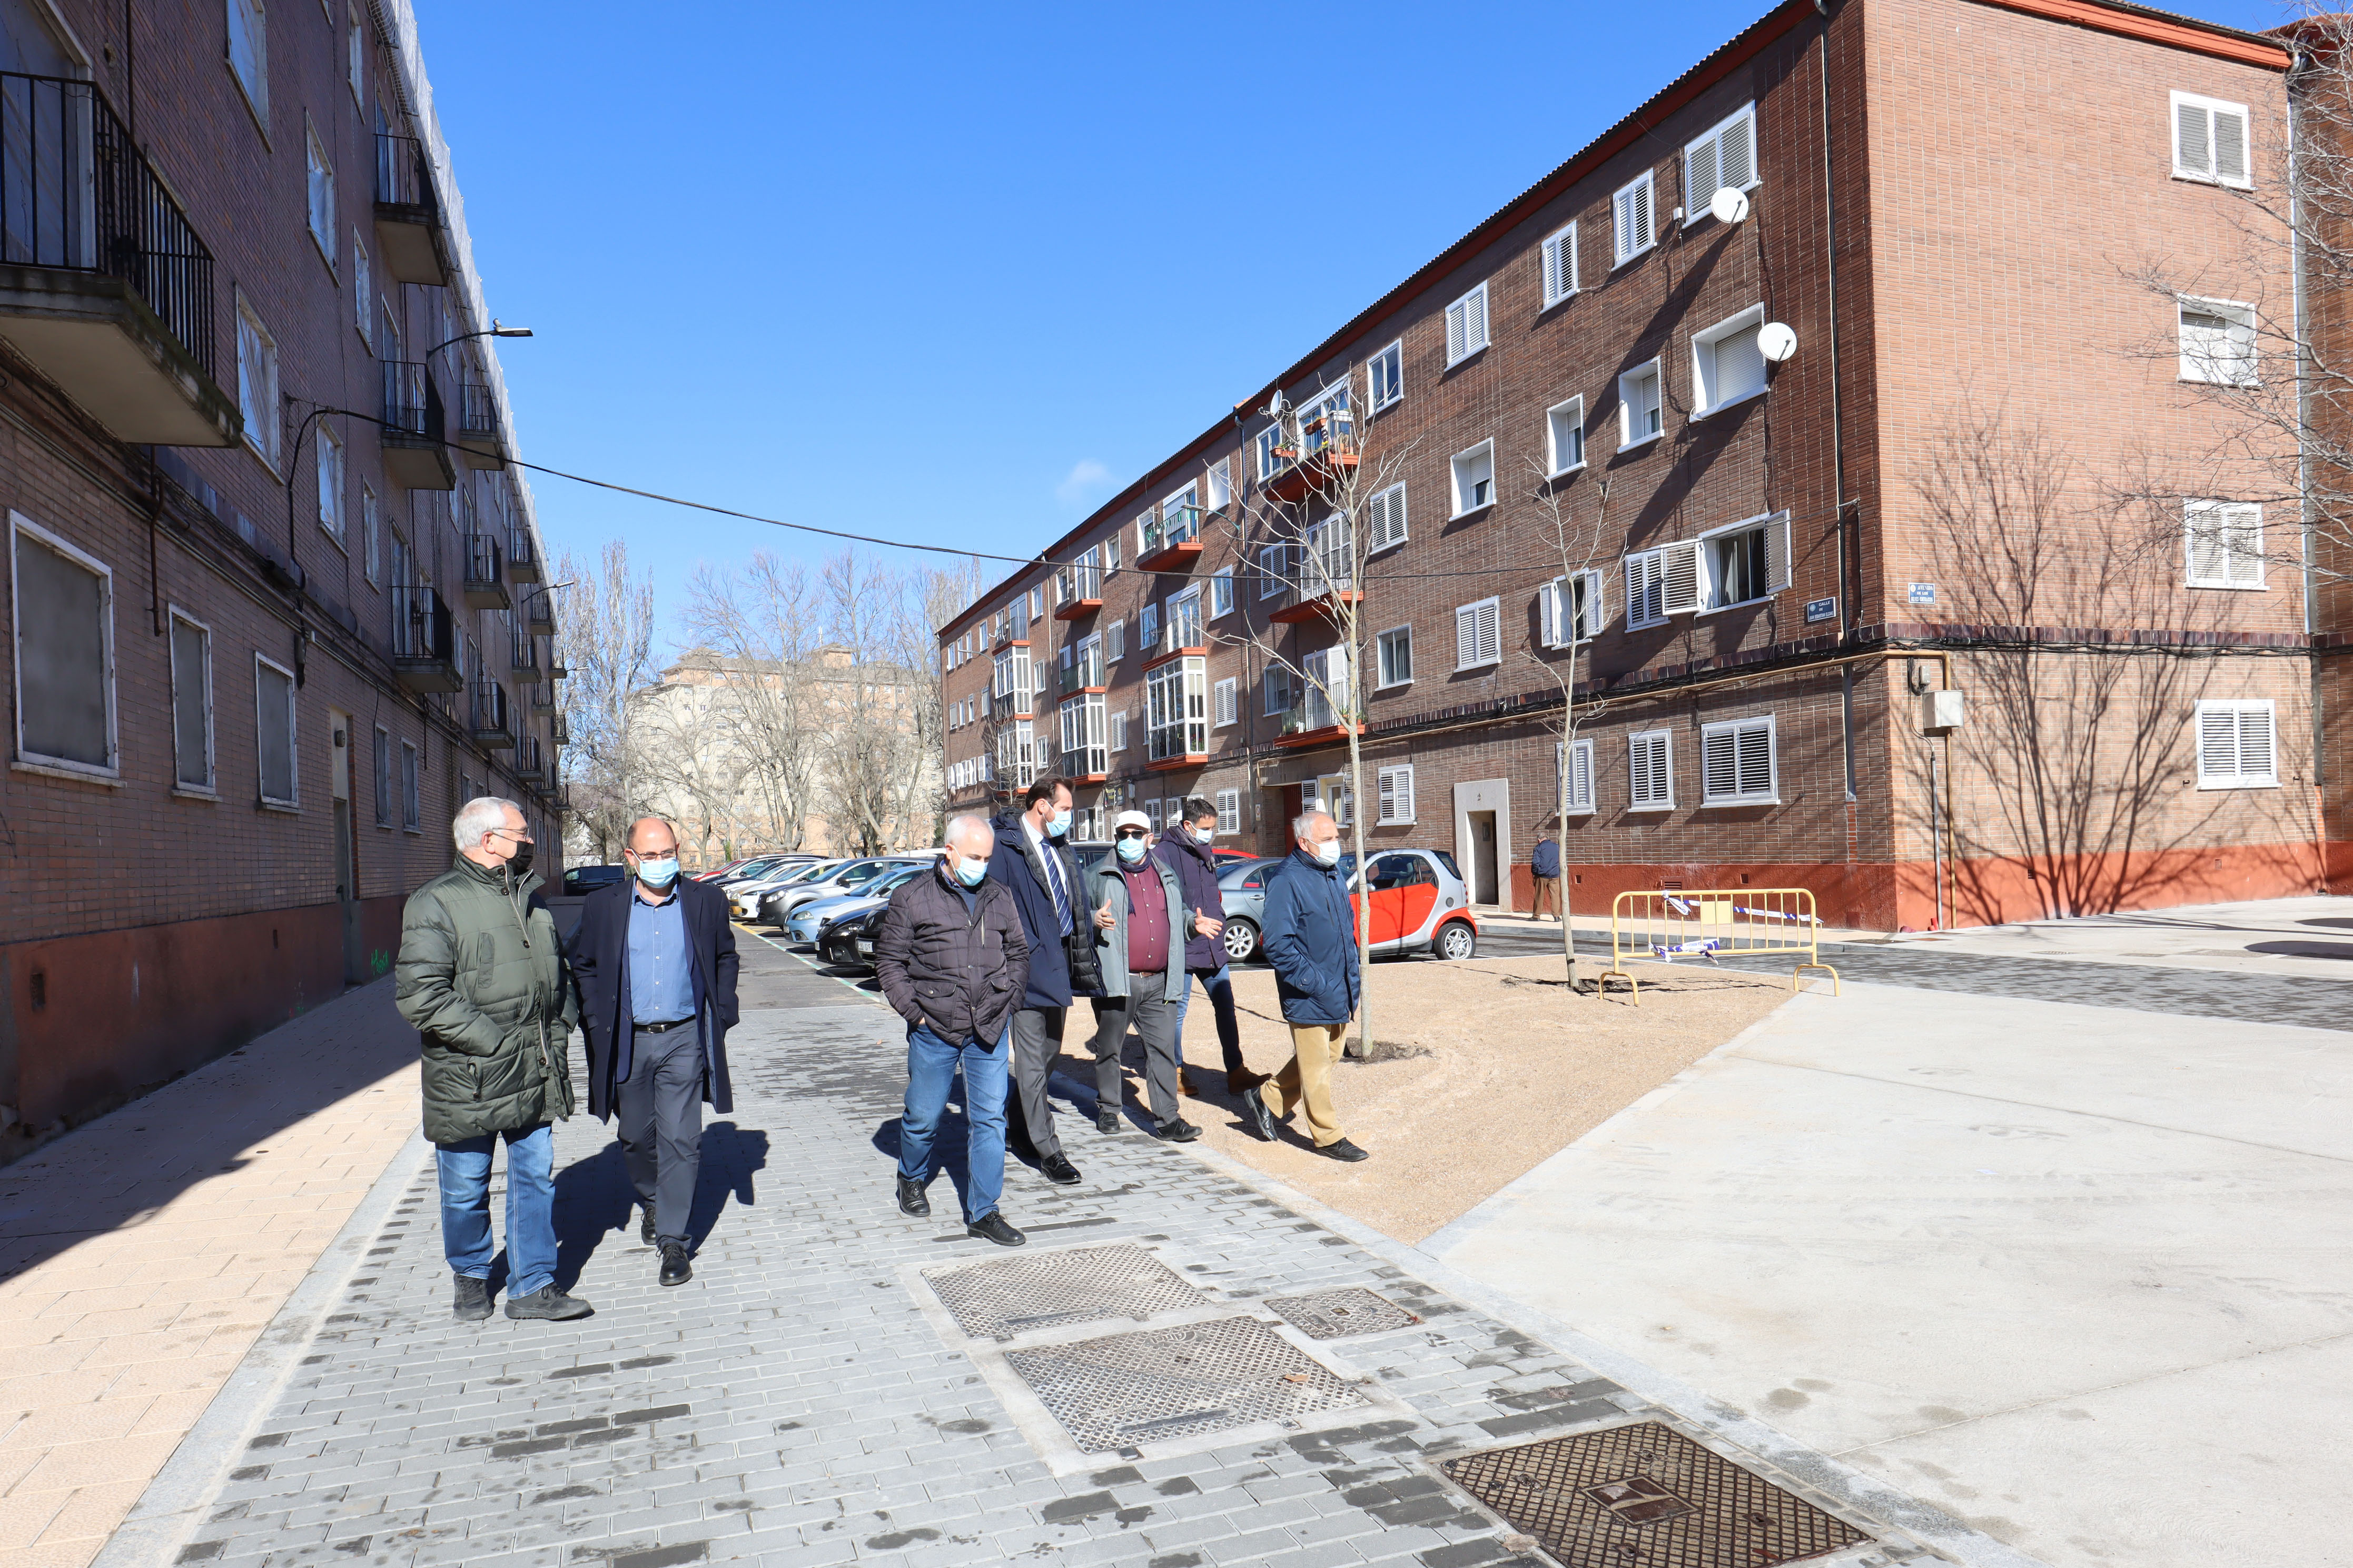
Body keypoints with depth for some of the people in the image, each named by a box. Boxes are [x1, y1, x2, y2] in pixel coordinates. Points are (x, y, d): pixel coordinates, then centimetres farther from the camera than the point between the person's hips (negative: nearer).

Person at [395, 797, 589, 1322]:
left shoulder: (532, 898, 12)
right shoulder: (436, 904, -12)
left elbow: (558, 974, 23)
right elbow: (419, 996, -20)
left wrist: (557, 1034, 9)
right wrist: (493, 1041, -19)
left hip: (534, 1077, 6)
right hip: (467, 1080, -6)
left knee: (536, 1179, 9)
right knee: (466, 1190, 10)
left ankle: (533, 1287, 19)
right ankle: (471, 1279, 32)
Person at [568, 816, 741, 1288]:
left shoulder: (707, 902, 0)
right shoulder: (602, 906, 0)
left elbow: (727, 959, 11)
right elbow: (583, 967, 9)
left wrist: (721, 1015, 3)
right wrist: (596, 1023, 1)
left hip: (684, 1040, -1)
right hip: (627, 1042, 2)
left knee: (680, 1140, -5)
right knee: (636, 1136, 15)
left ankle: (674, 1240, 4)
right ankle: (651, 1204, 42)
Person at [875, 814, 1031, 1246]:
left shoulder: (1000, 896, 7)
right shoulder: (912, 897, -4)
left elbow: (1018, 953, 17)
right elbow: (889, 960, -1)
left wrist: (1008, 1001, 7)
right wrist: (913, 1010, -6)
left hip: (990, 1029, 3)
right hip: (934, 1031, -2)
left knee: (990, 1118, 2)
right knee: (924, 1115, 11)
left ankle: (982, 1213, 11)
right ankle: (912, 1180, 40)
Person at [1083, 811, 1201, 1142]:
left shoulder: (1168, 875, 16)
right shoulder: (1100, 878, 5)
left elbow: (1182, 912, 29)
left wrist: (1193, 921, 7)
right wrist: (1094, 920, -18)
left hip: (1160, 983, 3)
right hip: (1116, 980, -2)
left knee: (1163, 1049, 0)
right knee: (1109, 1049, 8)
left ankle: (1167, 1119, 4)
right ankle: (1107, 1110, 25)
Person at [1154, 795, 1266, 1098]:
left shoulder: (1204, 854, 16)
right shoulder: (1166, 853, -13)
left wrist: (1216, 923, 15)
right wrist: (1191, 924, -26)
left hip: (1212, 947, 8)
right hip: (1182, 948, -8)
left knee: (1226, 1007, 7)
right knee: (1177, 1012, 3)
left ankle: (1236, 1073, 11)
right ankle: (1176, 1072, 18)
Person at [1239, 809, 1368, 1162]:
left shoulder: (1333, 875, 11)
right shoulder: (1286, 881, -17)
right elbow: (1278, 944, -22)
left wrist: (1354, 976, 16)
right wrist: (1314, 983, -21)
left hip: (1340, 993, 9)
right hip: (1309, 998, -9)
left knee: (1328, 1055, 19)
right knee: (1316, 1067, 2)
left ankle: (1267, 1100, 33)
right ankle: (1328, 1137, 16)